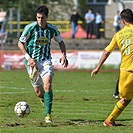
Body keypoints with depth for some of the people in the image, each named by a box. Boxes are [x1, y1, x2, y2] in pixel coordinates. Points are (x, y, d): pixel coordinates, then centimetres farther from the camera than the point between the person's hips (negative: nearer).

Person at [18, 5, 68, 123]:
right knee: (39, 92, 3)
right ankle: (44, 99, 41)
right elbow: (20, 43, -3)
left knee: (48, 85, -21)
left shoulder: (52, 29, -2)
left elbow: (60, 42, 16)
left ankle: (48, 115, -16)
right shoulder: (30, 28, -10)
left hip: (46, 60, 1)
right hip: (32, 61, -1)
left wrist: (64, 55, 0)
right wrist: (28, 58, -13)